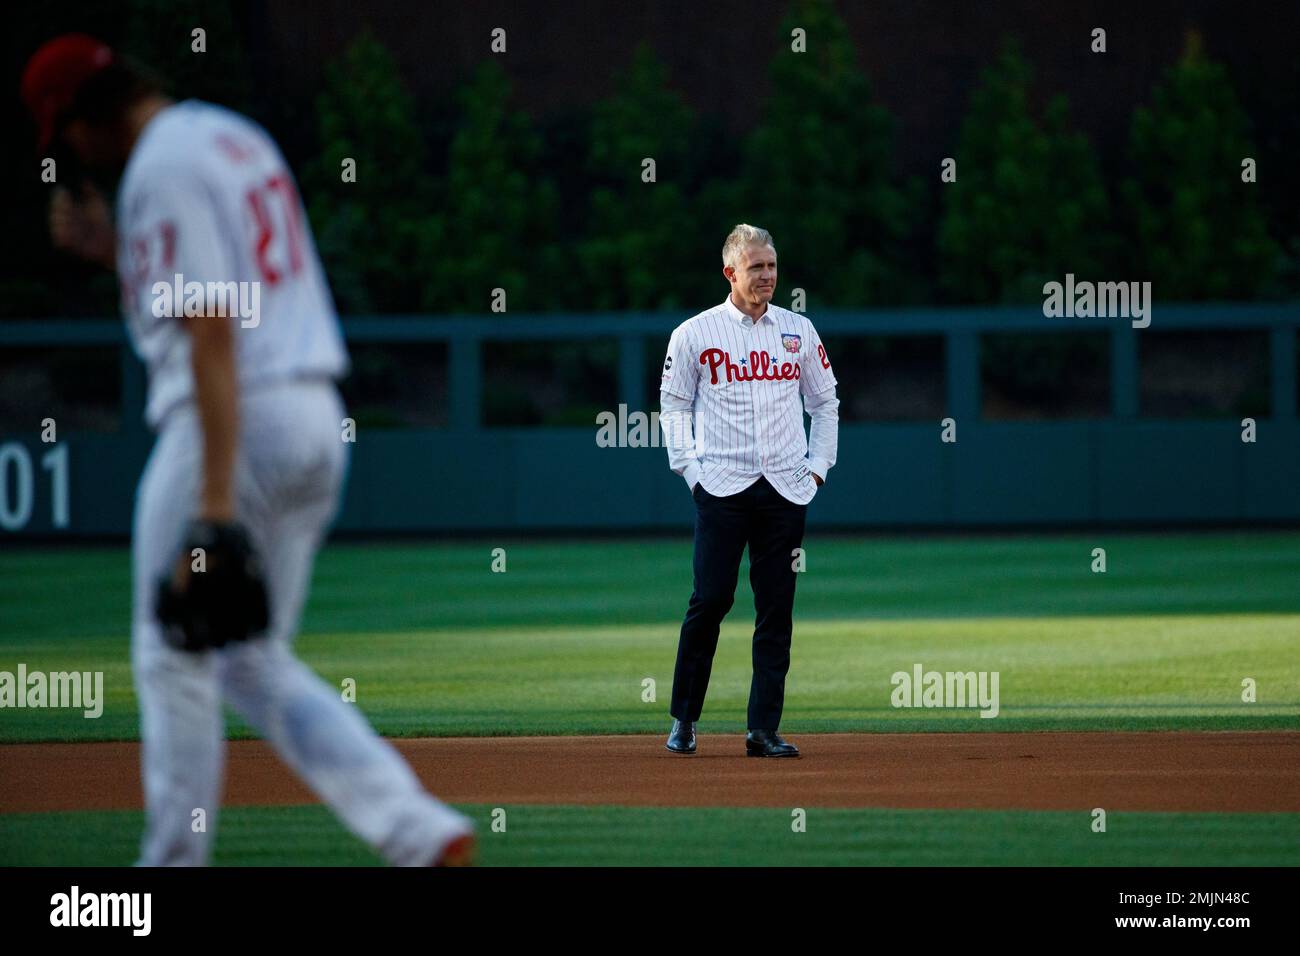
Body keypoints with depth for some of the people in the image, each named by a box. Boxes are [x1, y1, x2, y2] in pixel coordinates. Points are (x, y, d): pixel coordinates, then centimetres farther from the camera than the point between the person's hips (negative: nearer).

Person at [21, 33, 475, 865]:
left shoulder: (163, 166, -12)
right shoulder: (240, 138, 17)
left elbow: (212, 332, -21)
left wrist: (216, 504, -24)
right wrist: (114, 251, 23)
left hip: (236, 420, -9)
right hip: (317, 420, 9)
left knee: (174, 658, 4)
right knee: (253, 662, 14)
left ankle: (174, 863, 9)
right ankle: (421, 832, 1)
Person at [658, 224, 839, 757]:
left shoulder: (798, 331, 10)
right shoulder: (695, 333, 1)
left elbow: (824, 402, 17)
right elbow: (674, 405, 7)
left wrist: (818, 466, 7)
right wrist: (689, 469, -3)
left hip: (786, 490, 3)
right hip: (721, 487, -3)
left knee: (776, 609, 1)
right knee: (710, 599, -7)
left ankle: (764, 729, 3)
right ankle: (684, 718, 6)